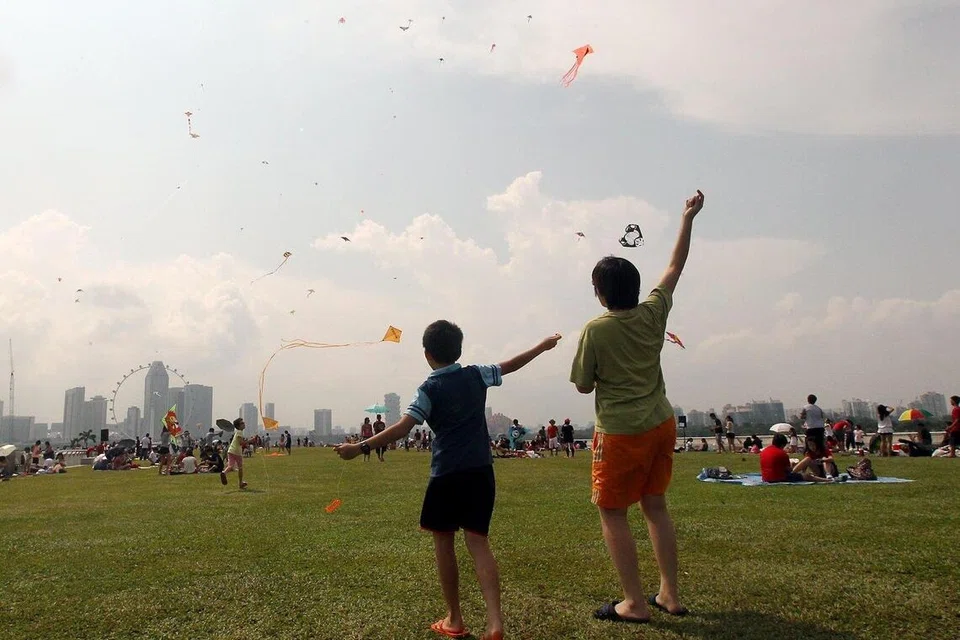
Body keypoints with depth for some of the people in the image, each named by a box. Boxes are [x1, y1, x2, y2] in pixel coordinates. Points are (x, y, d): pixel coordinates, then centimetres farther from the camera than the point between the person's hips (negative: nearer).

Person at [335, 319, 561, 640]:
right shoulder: (476, 375, 5)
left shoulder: (429, 389, -6)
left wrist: (360, 448, -16)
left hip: (447, 475, -4)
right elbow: (511, 365, 19)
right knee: (478, 542, 4)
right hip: (481, 472, 4)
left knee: (444, 543, 11)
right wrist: (543, 346, 34)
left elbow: (402, 428, -17)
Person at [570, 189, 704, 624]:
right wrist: (688, 218, 20)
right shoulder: (653, 313, -2)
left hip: (620, 433, -6)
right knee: (655, 506, 17)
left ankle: (634, 603, 6)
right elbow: (675, 267, 12)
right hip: (660, 425, 6)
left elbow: (583, 385, -7)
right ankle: (669, 595, 23)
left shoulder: (595, 330, -15)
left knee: (612, 512, 5)